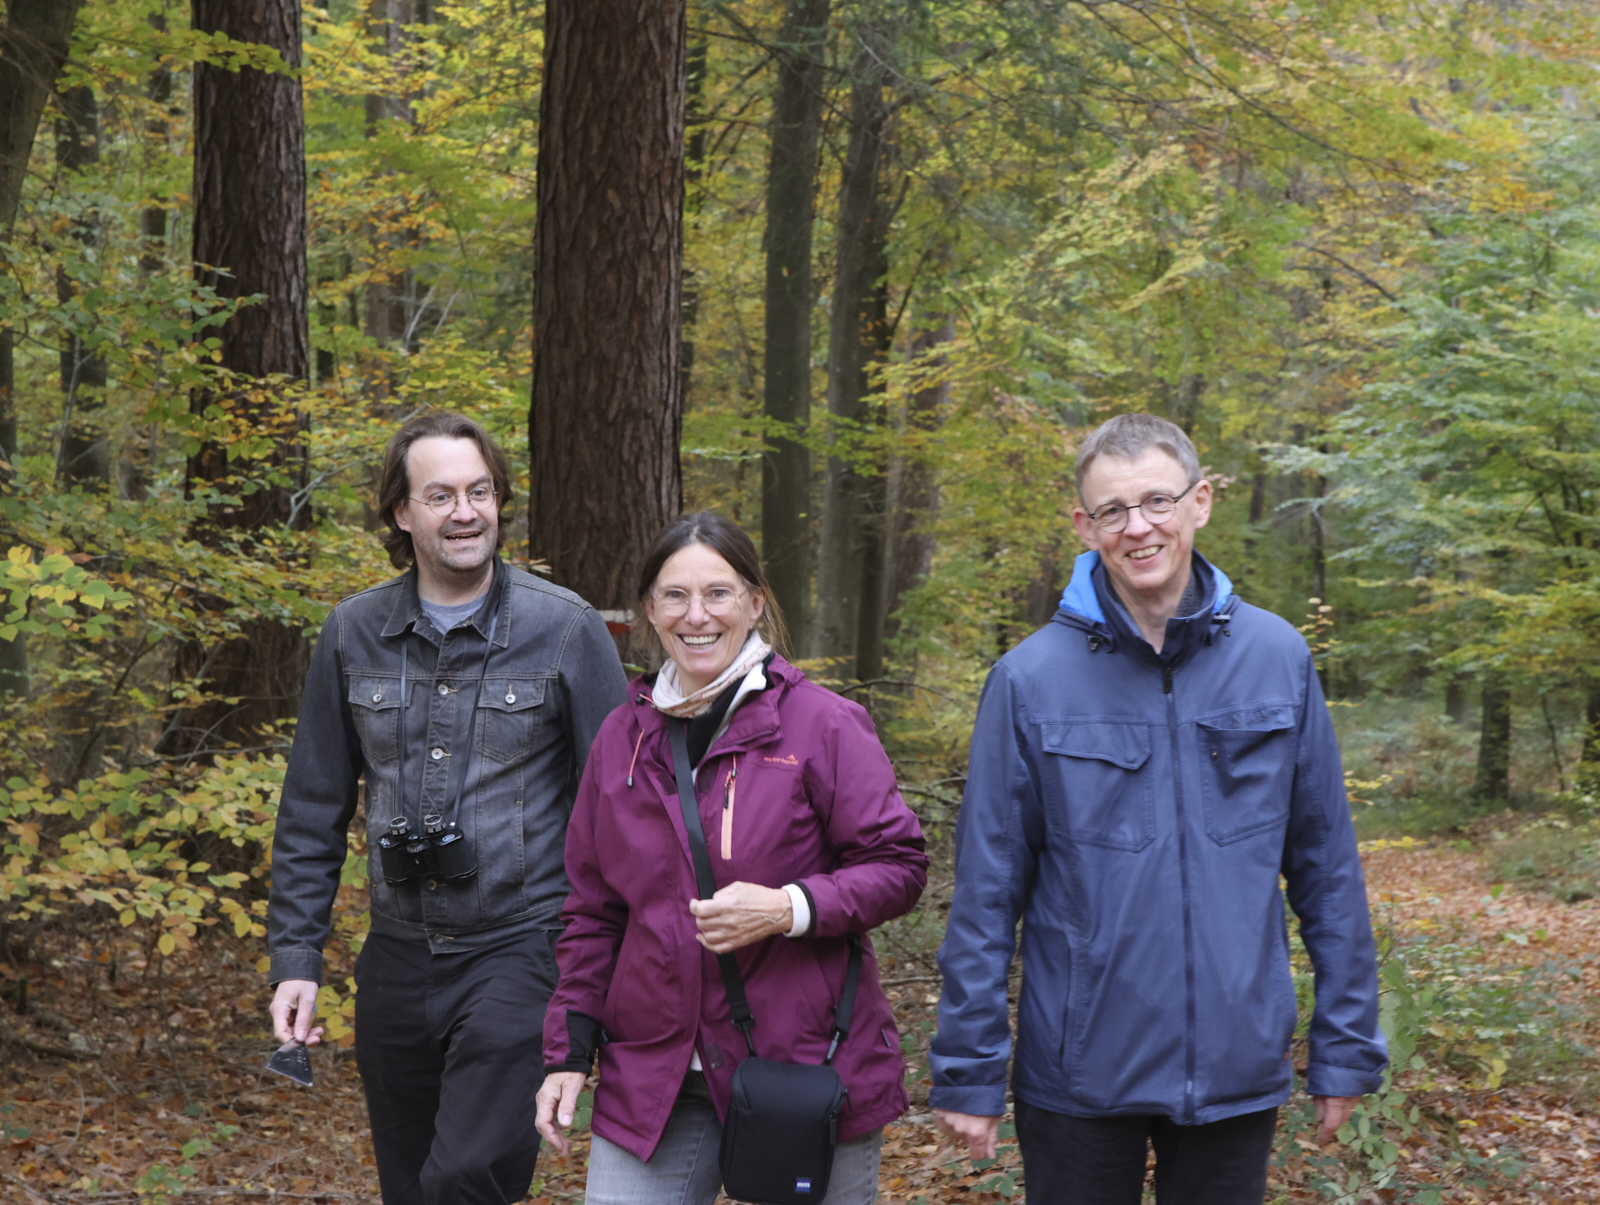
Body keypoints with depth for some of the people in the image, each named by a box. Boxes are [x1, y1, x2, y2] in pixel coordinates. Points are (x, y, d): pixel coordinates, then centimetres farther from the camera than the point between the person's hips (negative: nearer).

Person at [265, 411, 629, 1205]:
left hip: (519, 951, -4)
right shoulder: (353, 635, 6)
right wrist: (295, 956, 5)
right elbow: (312, 813, 11)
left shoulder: (564, 628, -5)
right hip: (398, 961, 5)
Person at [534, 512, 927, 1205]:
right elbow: (593, 910, 15)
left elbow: (899, 868, -5)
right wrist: (569, 1052, 8)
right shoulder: (623, 738, 10)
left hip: (805, 1066, -3)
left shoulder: (824, 724, -4)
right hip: (651, 1083, 3)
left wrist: (790, 908, -20)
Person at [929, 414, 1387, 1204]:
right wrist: (969, 1070, -4)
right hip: (1078, 1076, -1)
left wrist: (1346, 1046, 3)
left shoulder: (1277, 659, -1)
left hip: (1237, 1071, 2)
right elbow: (986, 887, -3)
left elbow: (1326, 866, 3)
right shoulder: (1030, 679, -6)